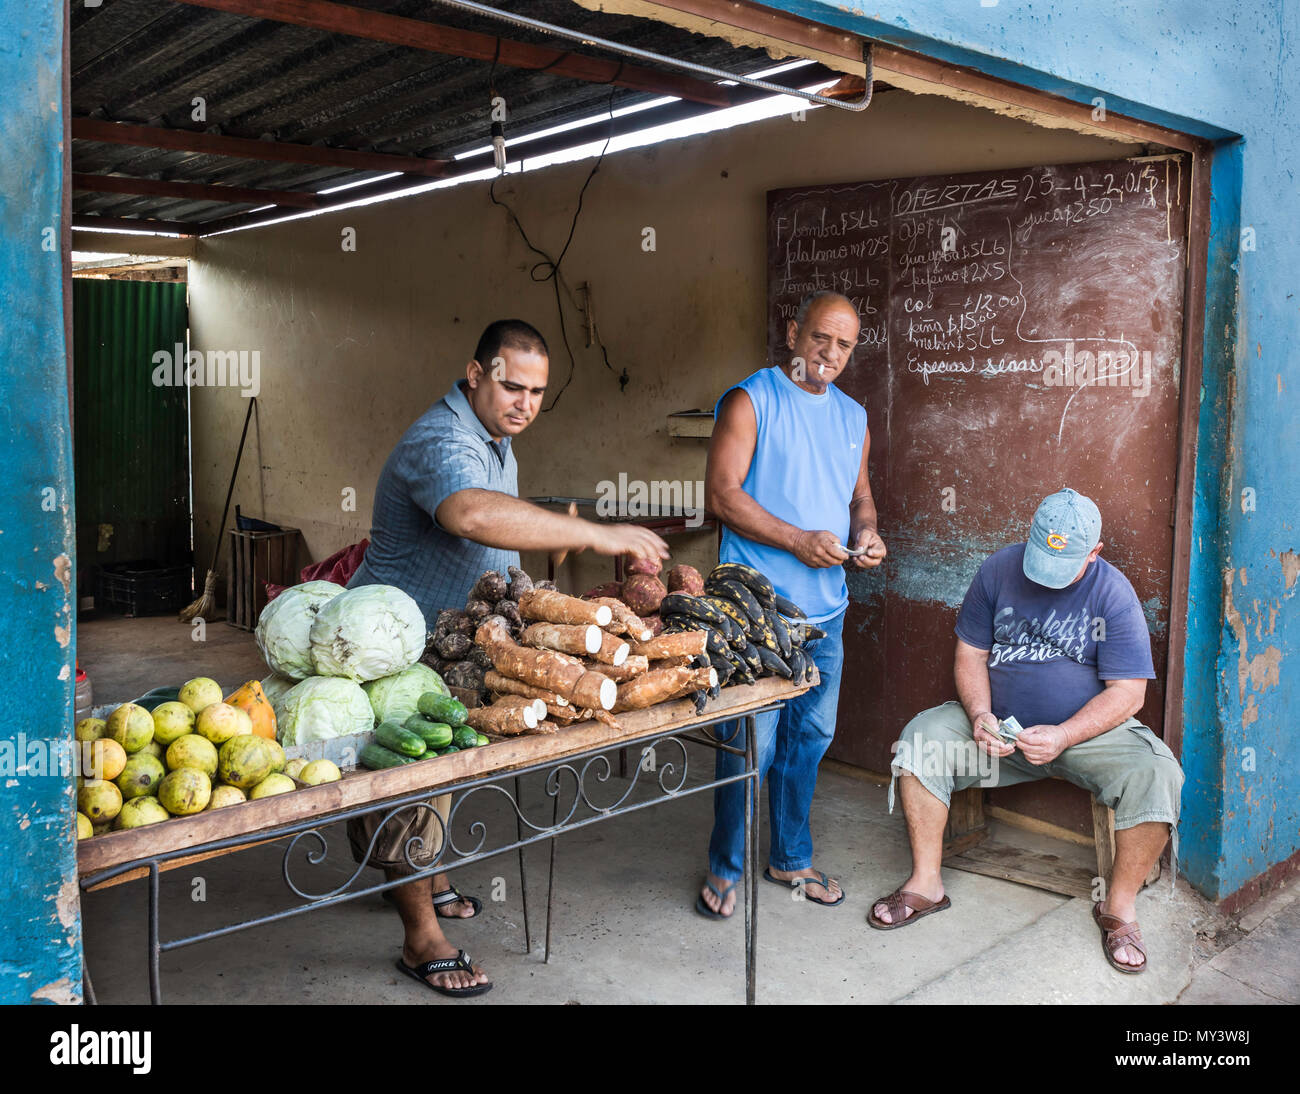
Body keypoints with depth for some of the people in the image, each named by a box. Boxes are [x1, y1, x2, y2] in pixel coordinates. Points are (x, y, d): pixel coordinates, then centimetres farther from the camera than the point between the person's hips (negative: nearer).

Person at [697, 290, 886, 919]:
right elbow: (721, 494, -13)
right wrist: (799, 540, -18)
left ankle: (791, 859, 30)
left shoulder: (852, 416, 16)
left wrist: (866, 533, 3)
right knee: (751, 743, -3)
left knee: (810, 738, 14)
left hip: (826, 610, 7)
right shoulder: (751, 401, -5)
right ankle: (725, 869, 15)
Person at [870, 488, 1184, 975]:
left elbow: (1127, 692, -13)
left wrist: (1063, 737, -27)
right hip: (1001, 727, 2)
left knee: (1157, 775, -29)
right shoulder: (999, 570, -4)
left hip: (1089, 730, -2)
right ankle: (926, 883, -9)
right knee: (920, 738, -21)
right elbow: (971, 654, 1)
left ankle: (1119, 905, -8)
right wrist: (980, 714, -19)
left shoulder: (1115, 595, -11)